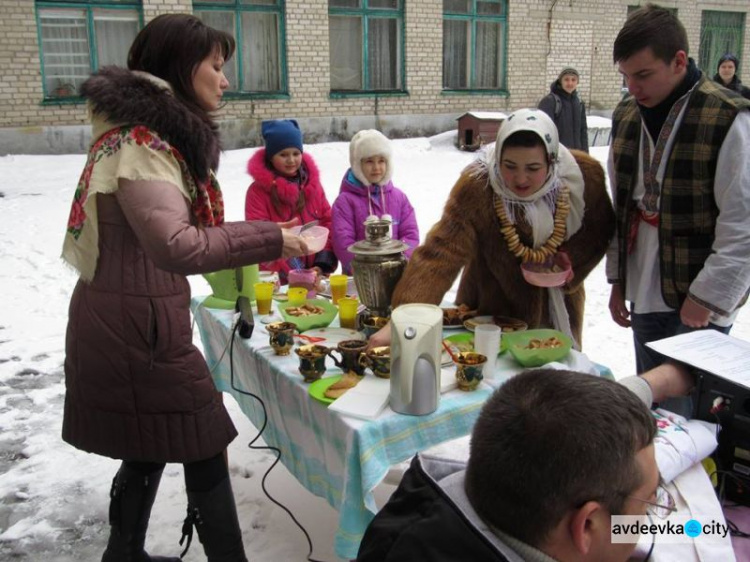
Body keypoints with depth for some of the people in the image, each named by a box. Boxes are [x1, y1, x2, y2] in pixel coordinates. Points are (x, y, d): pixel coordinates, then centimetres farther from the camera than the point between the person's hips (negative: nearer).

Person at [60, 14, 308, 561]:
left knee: (147, 450, 22)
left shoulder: (151, 133, 12)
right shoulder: (140, 142, -19)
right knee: (205, 455, 2)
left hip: (125, 326, 10)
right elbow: (177, 246, -33)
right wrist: (270, 238, -27)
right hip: (138, 330, -10)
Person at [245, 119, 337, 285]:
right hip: (277, 280, -4)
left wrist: (323, 265, -5)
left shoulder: (312, 183, 9)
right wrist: (292, 275, -17)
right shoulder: (258, 190, -6)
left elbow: (328, 222, 9)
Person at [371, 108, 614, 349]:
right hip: (495, 311, -3)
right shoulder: (476, 186, -28)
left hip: (560, 308, 3)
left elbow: (600, 228, 1)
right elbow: (441, 252, -36)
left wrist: (571, 259, -19)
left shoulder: (585, 173, -18)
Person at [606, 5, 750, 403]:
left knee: (681, 412, -3)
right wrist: (618, 279, 13)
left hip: (695, 301, -6)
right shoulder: (626, 116, 7)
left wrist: (707, 299, -13)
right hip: (645, 295, 6)